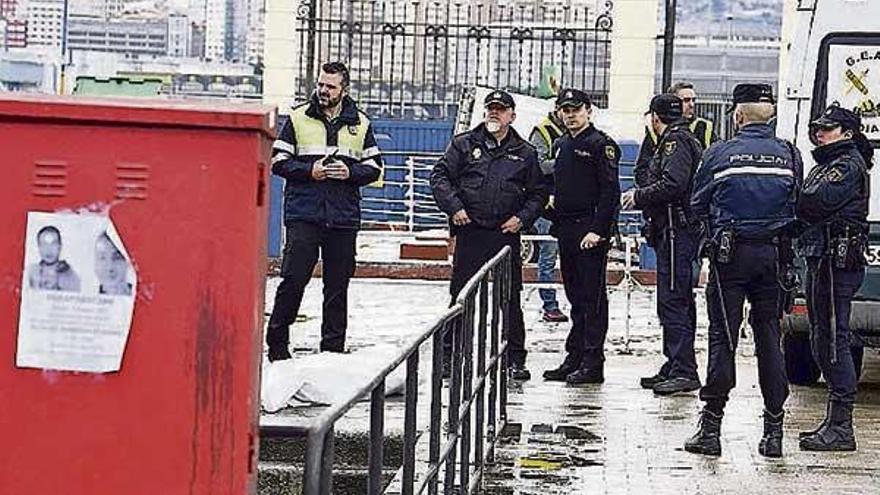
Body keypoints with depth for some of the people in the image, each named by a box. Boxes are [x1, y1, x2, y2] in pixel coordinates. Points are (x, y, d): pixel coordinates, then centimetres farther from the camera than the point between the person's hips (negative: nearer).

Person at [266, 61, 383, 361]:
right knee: (293, 278, -8)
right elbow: (278, 161, 3)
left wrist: (349, 172, -9)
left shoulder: (360, 123, 9)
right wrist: (310, 171, -12)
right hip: (303, 215, -2)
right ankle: (277, 340, 5)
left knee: (338, 285, 6)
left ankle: (333, 348, 14)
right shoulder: (298, 118, 4)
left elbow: (374, 167, 10)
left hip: (343, 216, 2)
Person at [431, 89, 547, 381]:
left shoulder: (525, 153, 10)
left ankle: (515, 359, 8)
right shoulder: (464, 144, 7)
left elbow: (538, 193, 14)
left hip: (507, 234, 1)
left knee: (510, 298, 1)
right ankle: (450, 354, 11)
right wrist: (454, 207, -8)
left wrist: (523, 218, -1)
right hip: (469, 232, -1)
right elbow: (440, 175, 4)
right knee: (461, 295, 2)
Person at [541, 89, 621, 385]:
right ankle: (575, 358, 17)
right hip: (567, 232, 8)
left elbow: (610, 191, -14)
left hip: (591, 232, -8)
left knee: (593, 298, -5)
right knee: (576, 297, 12)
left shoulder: (600, 144, -8)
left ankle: (593, 363, -3)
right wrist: (557, 221, 14)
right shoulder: (562, 146, 17)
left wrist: (597, 230, -19)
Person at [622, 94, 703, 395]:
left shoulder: (676, 142, -10)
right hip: (677, 232, 11)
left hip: (677, 232, -11)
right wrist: (640, 196, 16)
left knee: (673, 300, -12)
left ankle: (684, 371, -14)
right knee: (678, 301, 13)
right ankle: (675, 368, 19)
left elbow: (673, 184, -23)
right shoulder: (677, 141, 22)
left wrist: (639, 196, -11)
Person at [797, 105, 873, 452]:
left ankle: (840, 427, -9)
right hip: (823, 260, 10)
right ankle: (835, 423, 20)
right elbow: (809, 209, 16)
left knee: (832, 340, -10)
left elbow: (818, 202, -20)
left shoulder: (849, 164, -8)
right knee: (823, 339, 13)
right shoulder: (827, 165, 24)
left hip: (837, 262, -10)